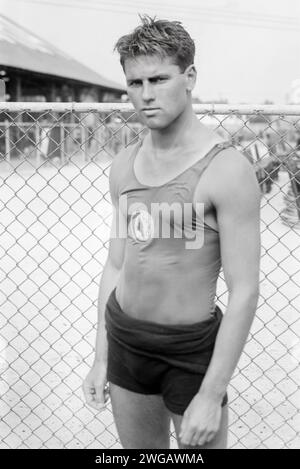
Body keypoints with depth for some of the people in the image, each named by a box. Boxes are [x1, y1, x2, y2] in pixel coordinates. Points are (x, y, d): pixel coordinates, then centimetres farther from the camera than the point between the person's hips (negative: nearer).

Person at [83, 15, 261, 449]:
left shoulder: (227, 169, -18)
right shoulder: (124, 165, 2)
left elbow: (244, 292, -18)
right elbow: (116, 265, 9)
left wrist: (212, 396, -18)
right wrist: (101, 358, 10)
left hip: (191, 348, -5)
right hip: (125, 338, 6)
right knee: (140, 449, 20)